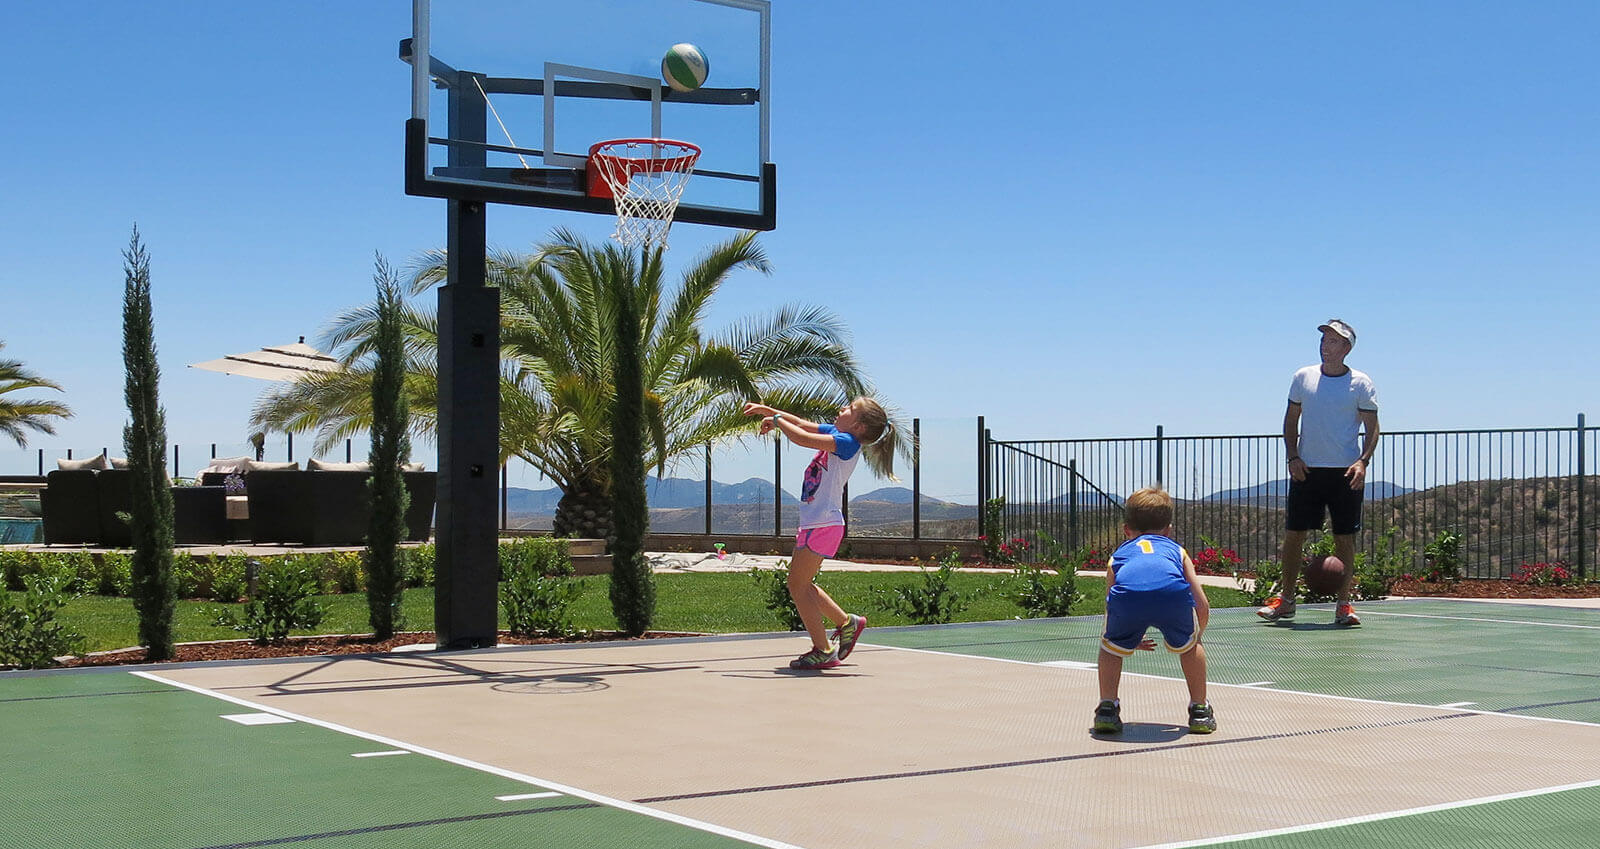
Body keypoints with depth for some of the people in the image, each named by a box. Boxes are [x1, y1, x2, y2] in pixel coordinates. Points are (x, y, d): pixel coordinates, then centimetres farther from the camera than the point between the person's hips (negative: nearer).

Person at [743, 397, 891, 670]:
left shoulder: (848, 442, -16)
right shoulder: (835, 433, 10)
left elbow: (801, 438, -24)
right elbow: (803, 424, 22)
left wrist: (777, 420, -9)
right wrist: (767, 411, 14)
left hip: (823, 524, -9)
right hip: (814, 522, 9)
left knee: (798, 586, -6)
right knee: (801, 585, 17)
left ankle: (823, 651, -1)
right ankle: (847, 622, 28)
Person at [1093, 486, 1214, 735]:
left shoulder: (1118, 555, 40)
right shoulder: (1178, 551, 40)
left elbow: (1112, 612, 38)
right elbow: (1203, 607, 33)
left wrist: (1132, 641, 57)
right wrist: (1192, 640, 53)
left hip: (1127, 594, 0)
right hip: (1173, 594, 0)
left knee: (1111, 647, 29)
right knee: (1189, 647, 30)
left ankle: (1107, 708, 24)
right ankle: (1200, 711, 32)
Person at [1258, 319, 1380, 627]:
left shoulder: (1361, 384, 0)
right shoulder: (1303, 377, 7)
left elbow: (1372, 428, 0)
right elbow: (1291, 420, 13)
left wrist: (1363, 461, -15)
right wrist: (1292, 456, 0)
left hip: (1346, 472, -2)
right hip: (1306, 470, 2)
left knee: (1345, 538, -1)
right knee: (1293, 533, 3)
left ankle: (1343, 604, 4)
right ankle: (1285, 600, 13)